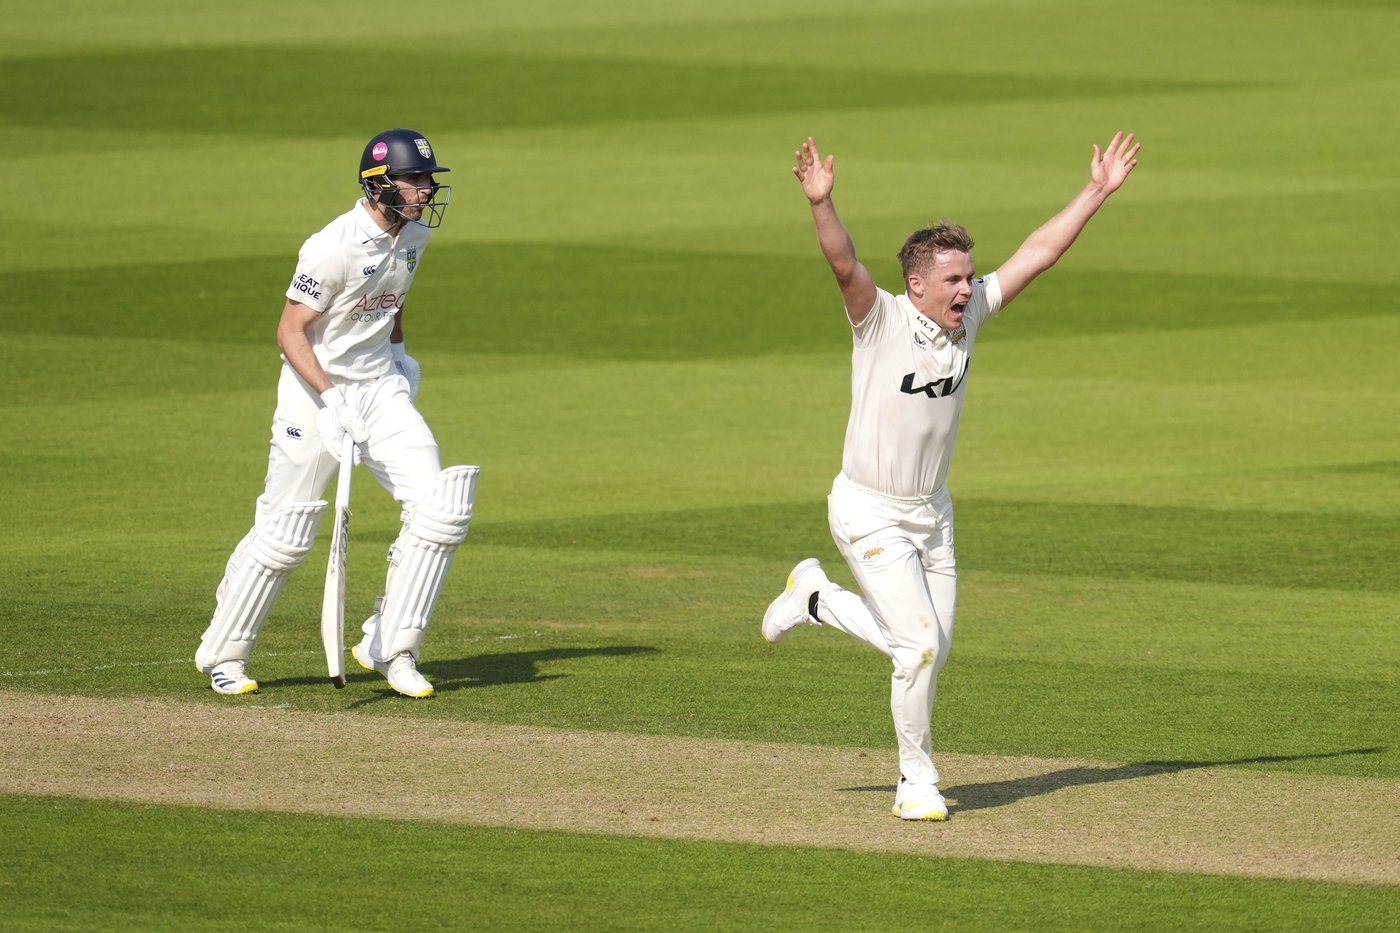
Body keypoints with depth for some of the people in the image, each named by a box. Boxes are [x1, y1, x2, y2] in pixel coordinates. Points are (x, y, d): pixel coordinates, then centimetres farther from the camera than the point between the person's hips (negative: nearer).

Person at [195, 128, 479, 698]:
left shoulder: (414, 235, 2)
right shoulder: (335, 247, -22)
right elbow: (290, 332, -21)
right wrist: (330, 396, -30)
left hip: (381, 388, 7)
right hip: (315, 387, -7)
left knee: (439, 508, -10)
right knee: (285, 533, -1)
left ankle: (390, 649, 0)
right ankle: (223, 653, 18)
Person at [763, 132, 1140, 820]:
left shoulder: (969, 315, -2)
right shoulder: (880, 320, -19)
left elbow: (1038, 253, 1)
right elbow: (843, 263, -37)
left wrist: (1099, 191, -2)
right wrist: (820, 202, -55)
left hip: (931, 515, 7)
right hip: (870, 514, -7)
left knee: (928, 646, 13)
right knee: (920, 646, -12)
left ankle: (815, 597, 35)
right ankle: (917, 781, 6)